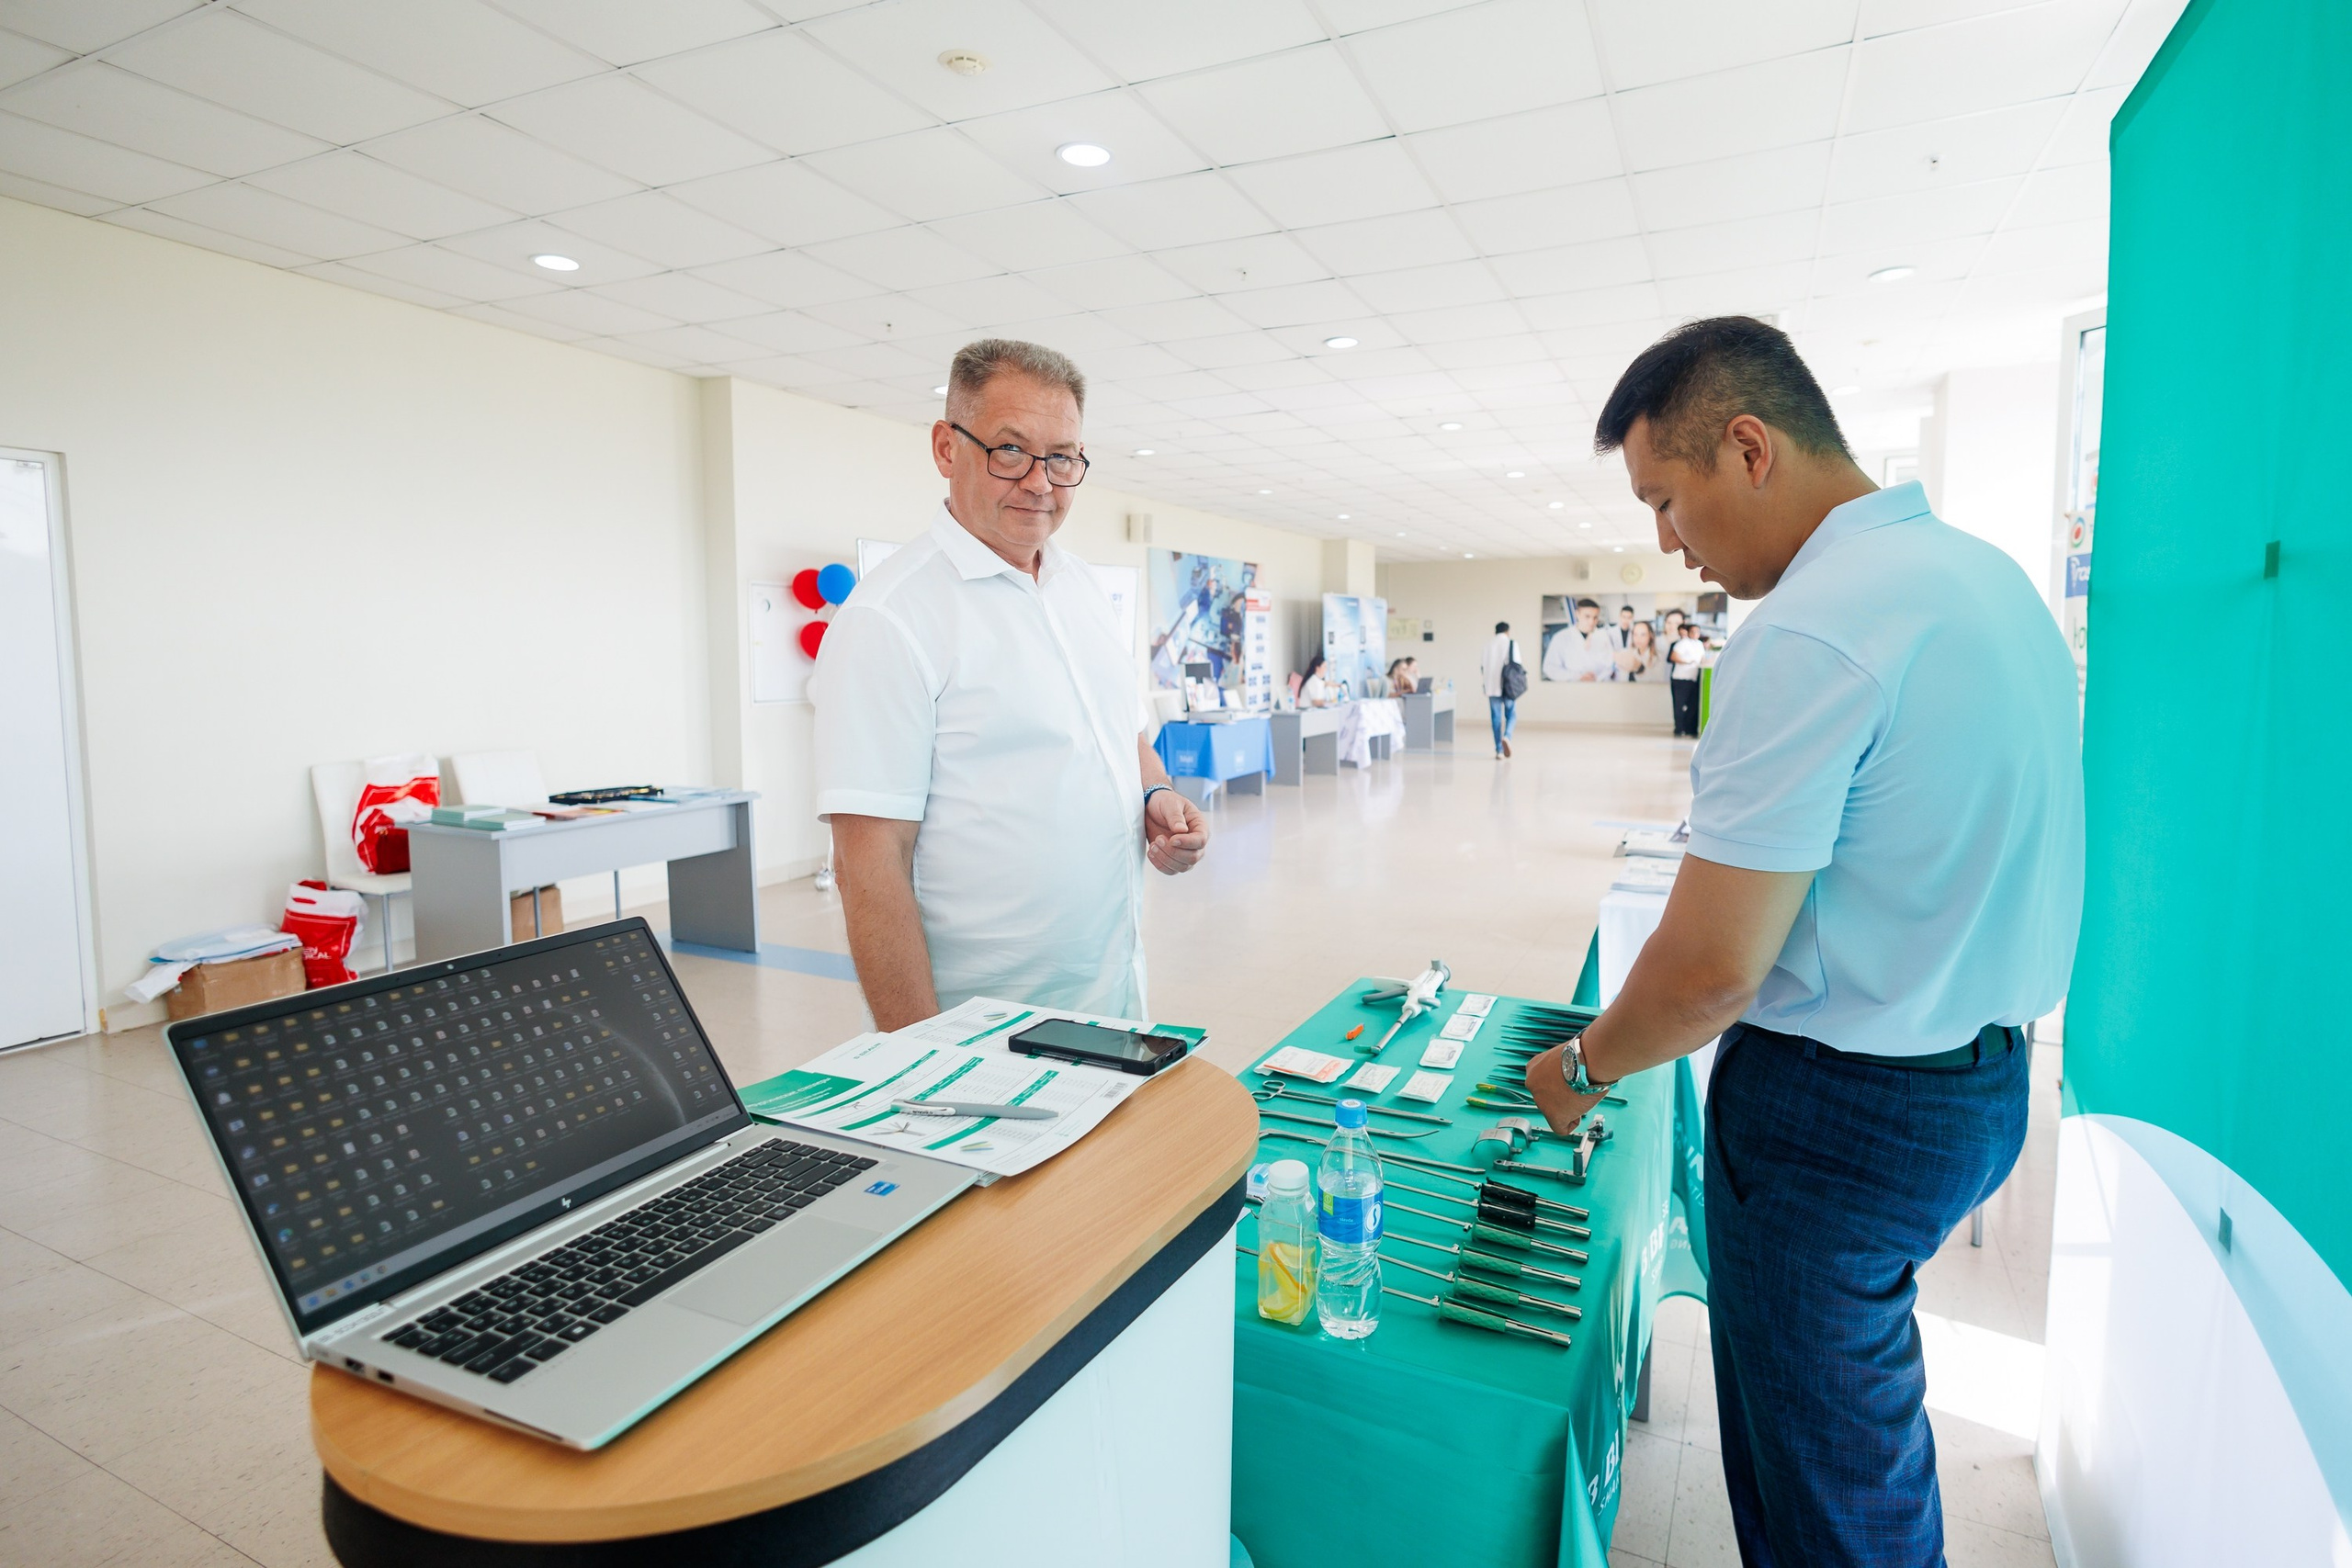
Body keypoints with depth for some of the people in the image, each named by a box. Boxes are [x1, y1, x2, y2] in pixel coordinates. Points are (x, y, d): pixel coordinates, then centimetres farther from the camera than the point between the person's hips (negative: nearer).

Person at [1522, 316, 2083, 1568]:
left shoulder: (1808, 635, -25)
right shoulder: (1992, 576, 6)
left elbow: (1712, 968, -24)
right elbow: (1962, 854, 13)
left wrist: (1582, 1066, -6)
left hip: (1838, 1110, -9)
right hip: (1986, 1073, 9)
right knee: (1867, 1405, 28)